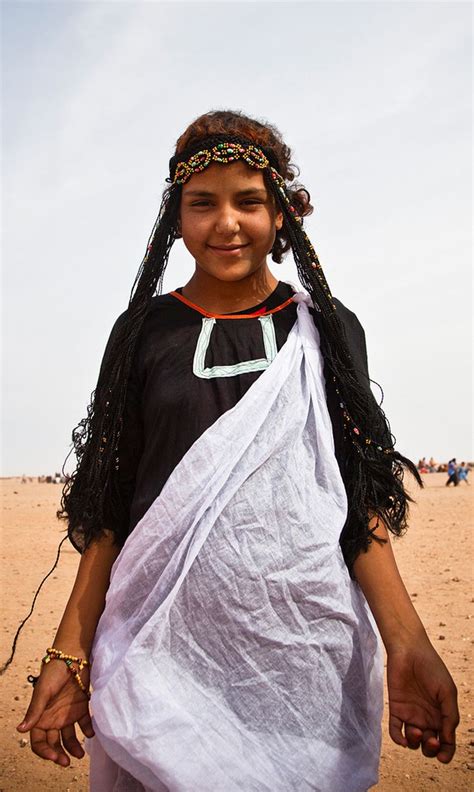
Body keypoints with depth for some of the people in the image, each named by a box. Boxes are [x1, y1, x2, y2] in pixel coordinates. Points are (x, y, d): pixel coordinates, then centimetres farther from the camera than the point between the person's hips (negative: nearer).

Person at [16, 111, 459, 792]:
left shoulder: (328, 331, 4)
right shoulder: (144, 330, 5)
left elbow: (361, 500, 1)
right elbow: (109, 501, 3)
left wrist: (408, 644, -12)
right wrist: (70, 653, -4)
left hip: (304, 637, 0)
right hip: (165, 637, 0)